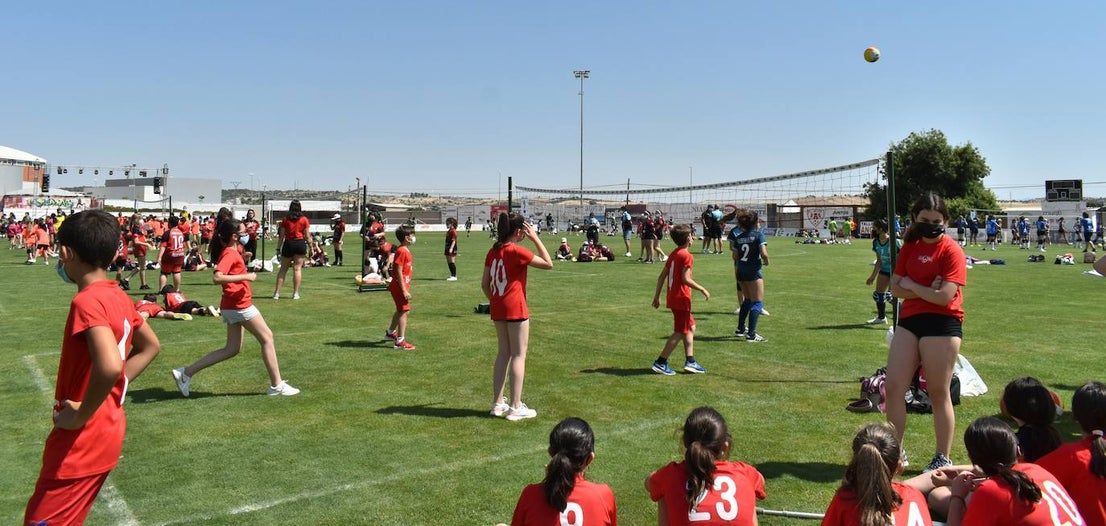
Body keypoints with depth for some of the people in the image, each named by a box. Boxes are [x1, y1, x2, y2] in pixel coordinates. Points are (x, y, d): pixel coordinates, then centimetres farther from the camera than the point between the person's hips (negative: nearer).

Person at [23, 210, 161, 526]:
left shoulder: (87, 302, -22)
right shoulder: (119, 298, 5)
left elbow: (109, 367, -36)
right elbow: (150, 346, 20)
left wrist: (80, 415, -21)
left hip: (81, 442, -9)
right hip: (107, 430, 9)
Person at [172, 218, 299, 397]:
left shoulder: (232, 251, 13)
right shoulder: (230, 254, -16)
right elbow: (217, 277, -30)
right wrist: (246, 276, -25)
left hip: (233, 306, 10)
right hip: (240, 305, -10)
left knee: (232, 349, 13)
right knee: (267, 338, 1)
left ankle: (186, 373, 12)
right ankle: (276, 385, 6)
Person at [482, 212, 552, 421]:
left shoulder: (493, 252, 7)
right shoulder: (516, 251, -14)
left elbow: (484, 284, 10)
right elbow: (548, 264, -8)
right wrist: (535, 238, -6)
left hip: (497, 308, 8)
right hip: (516, 309, -7)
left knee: (504, 353, 16)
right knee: (519, 355, 0)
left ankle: (498, 403, 21)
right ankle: (515, 407, 3)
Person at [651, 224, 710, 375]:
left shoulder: (673, 254, 12)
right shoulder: (686, 256, -14)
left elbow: (662, 276, 12)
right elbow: (686, 279, -21)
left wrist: (657, 296, 16)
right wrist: (702, 289, -11)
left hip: (673, 298, 9)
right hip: (682, 299, -9)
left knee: (691, 327, 17)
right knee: (680, 332, -4)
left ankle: (690, 361, 17)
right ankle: (660, 363, -4)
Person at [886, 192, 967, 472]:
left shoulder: (951, 250, -9)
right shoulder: (910, 246, 11)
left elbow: (944, 296, -19)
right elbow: (896, 288, 5)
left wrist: (911, 285, -6)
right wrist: (926, 290, -12)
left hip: (941, 324, -6)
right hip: (909, 321, 6)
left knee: (939, 393, 3)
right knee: (893, 387, 4)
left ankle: (943, 459, 16)